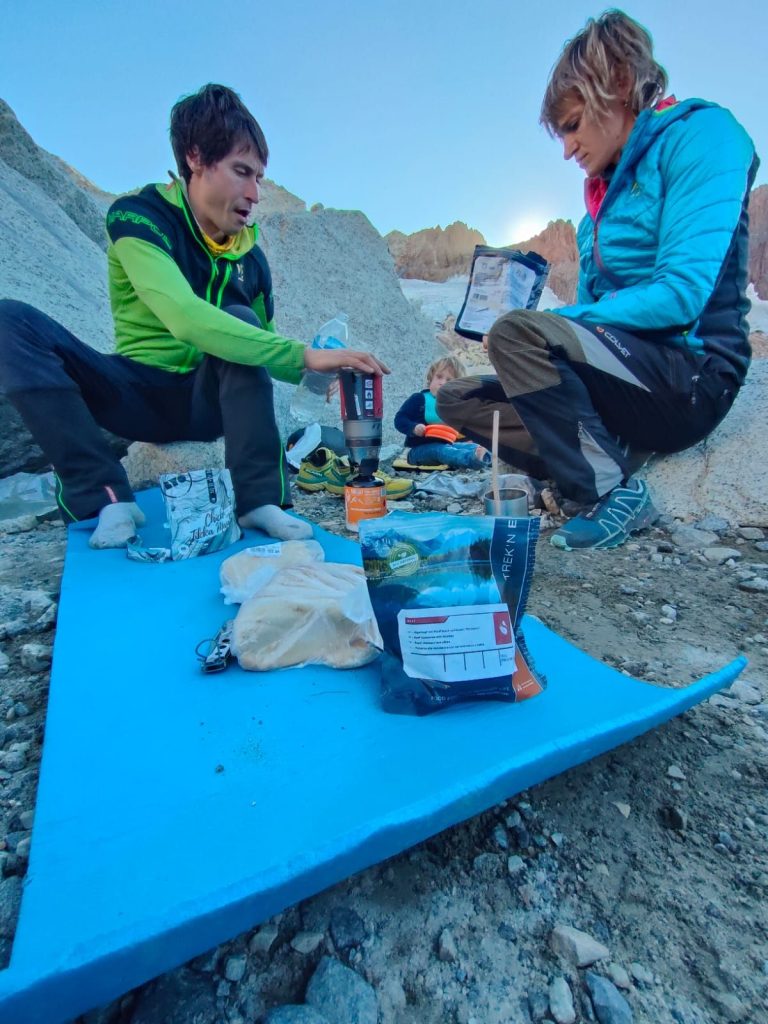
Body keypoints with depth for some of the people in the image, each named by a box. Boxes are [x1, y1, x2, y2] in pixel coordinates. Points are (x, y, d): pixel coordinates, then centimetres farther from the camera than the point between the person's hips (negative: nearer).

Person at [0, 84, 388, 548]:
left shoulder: (249, 256, 0)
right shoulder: (139, 218, -14)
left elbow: (266, 346, 6)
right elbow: (186, 318, -34)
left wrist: (315, 367, -15)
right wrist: (303, 354, -38)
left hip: (211, 402, 2)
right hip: (140, 397, -2)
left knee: (239, 320, -25)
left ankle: (260, 498, -28)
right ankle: (104, 495, -24)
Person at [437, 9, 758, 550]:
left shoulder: (700, 132, -4)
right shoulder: (608, 183, 18)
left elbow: (683, 293, -18)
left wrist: (560, 322, -14)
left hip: (691, 377, -8)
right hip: (626, 374, 8)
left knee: (517, 331, -31)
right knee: (458, 399, 5)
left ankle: (613, 490, -17)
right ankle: (609, 463, -8)